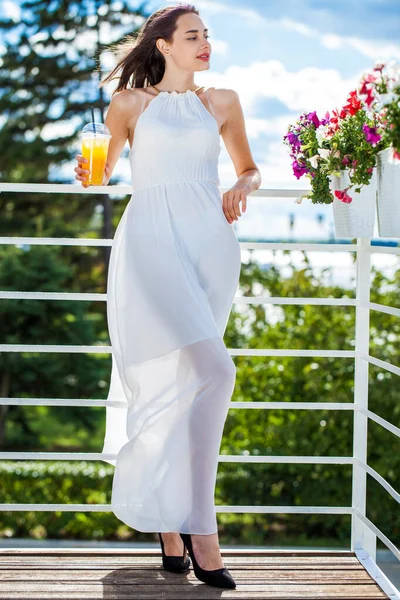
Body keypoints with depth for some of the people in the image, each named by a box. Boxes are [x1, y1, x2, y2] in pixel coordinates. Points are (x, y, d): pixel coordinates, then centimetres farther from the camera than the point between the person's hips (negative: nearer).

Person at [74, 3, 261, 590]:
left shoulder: (221, 102, 18)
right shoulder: (130, 103, 12)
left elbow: (249, 169, 27)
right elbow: (102, 171, 20)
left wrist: (241, 189, 4)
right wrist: (87, 173, -3)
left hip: (210, 244, 3)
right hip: (151, 243, -3)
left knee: (172, 381, -2)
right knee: (212, 370, -20)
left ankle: (168, 522, 7)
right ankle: (198, 526, -13)